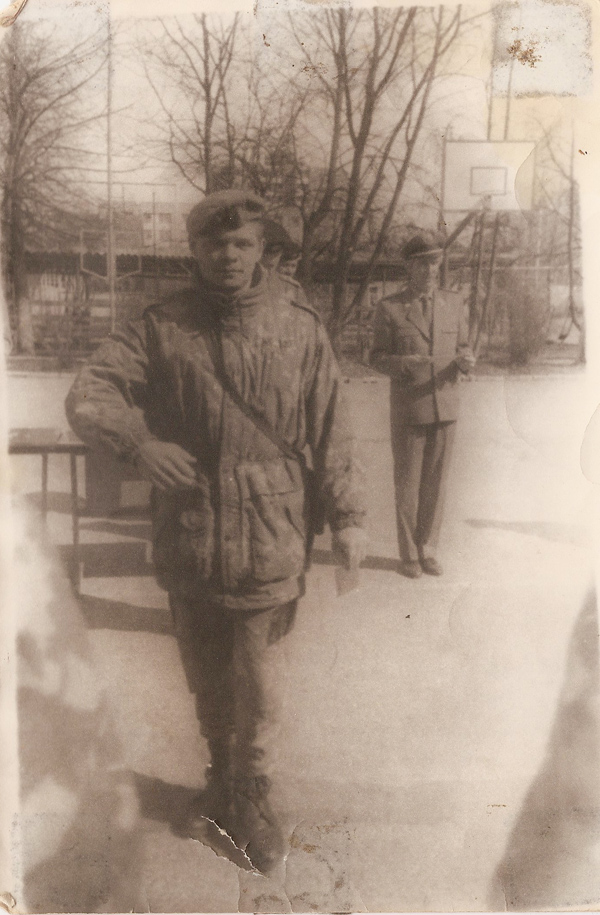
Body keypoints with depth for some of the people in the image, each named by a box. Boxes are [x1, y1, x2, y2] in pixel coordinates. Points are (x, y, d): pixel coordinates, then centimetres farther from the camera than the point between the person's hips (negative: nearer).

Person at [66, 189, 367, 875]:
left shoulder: (299, 328, -1)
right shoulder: (163, 327, 0)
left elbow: (330, 430, 1)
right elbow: (88, 394, -5)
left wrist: (347, 516, -2)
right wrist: (139, 439, -24)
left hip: (269, 541, -2)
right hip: (188, 539, 2)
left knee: (258, 683, 9)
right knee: (205, 678, 19)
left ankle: (252, 799, 34)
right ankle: (221, 779, 45)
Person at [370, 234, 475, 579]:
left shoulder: (454, 302, 6)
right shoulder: (389, 308, -4)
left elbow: (462, 347, 12)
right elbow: (378, 357, 0)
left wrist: (466, 360, -12)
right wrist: (403, 363, -21)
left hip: (446, 406, 3)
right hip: (408, 410, -3)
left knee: (436, 483, 10)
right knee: (407, 485, 5)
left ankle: (428, 549, 25)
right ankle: (409, 554, 20)